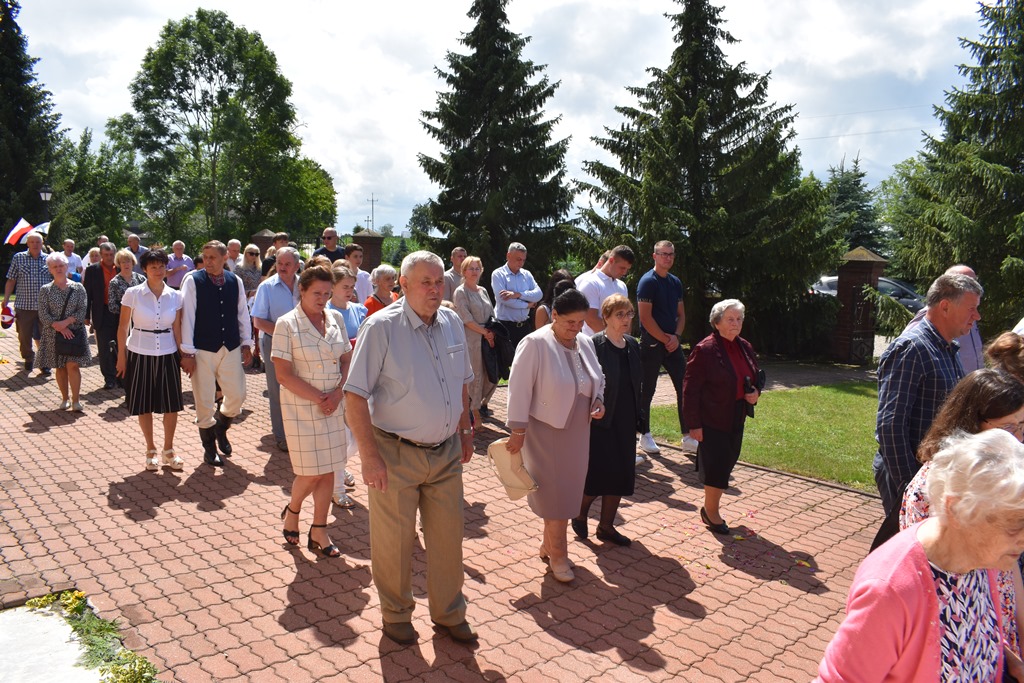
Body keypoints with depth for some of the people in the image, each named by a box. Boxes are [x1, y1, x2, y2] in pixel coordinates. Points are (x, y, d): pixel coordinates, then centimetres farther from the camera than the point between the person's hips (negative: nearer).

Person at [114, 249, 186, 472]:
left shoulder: (175, 296, 1)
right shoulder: (132, 293, -6)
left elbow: (177, 328, 6)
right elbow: (123, 326, 0)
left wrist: (184, 354, 4)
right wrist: (121, 356, 0)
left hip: (167, 355, 2)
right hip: (139, 354, -2)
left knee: (172, 405, 2)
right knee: (144, 406, 7)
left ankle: (168, 450, 19)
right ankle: (151, 451, 23)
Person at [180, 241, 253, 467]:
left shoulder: (235, 281, 4)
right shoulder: (193, 281, -7)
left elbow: (242, 313, 10)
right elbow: (187, 316, -8)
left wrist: (246, 344, 8)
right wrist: (188, 352, -11)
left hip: (231, 349, 3)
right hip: (203, 350, -3)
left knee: (237, 396, 7)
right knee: (204, 402, 4)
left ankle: (220, 428, 37)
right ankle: (209, 448, 23)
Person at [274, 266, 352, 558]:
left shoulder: (336, 319, 6)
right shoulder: (287, 324, -8)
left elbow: (347, 361, 9)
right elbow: (283, 374, -12)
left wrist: (338, 393, -8)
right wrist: (318, 398, -15)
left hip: (333, 408, 4)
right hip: (301, 409, -4)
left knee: (328, 471, 7)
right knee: (311, 473, 0)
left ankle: (319, 532, 20)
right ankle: (292, 511, 31)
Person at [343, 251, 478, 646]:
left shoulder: (452, 324, 3)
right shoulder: (382, 327, -15)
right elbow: (355, 396, -16)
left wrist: (465, 431, 14)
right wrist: (369, 455, -18)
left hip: (446, 453, 5)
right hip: (397, 454, -5)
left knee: (448, 537, 15)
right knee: (394, 542, 11)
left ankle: (449, 613, 36)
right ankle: (396, 614, 35)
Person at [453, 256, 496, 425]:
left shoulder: (483, 291, 15)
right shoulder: (461, 292, -4)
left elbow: (491, 315, 15)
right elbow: (467, 319, -11)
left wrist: (492, 333, -2)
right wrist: (485, 332, -11)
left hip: (487, 339, 6)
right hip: (471, 339, -6)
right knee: (475, 376, -3)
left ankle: (481, 404, 27)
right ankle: (474, 412, 10)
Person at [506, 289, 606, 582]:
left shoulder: (585, 343, 7)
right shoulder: (535, 343, -15)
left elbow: (598, 379, 20)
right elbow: (519, 387, -16)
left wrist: (599, 401, 0)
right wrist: (518, 430, -16)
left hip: (578, 431, 7)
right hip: (547, 430, -7)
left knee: (568, 491, 13)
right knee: (556, 493, 1)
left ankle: (549, 545, 31)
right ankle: (558, 554, 18)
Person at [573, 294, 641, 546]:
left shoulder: (632, 345, 7)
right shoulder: (594, 345, -14)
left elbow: (635, 383, 12)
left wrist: (636, 416, 11)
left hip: (625, 422, 7)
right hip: (601, 422, -7)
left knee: (622, 475, 10)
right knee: (598, 474, -2)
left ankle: (606, 526, 25)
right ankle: (580, 512, 27)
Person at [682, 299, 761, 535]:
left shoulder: (745, 347, 7)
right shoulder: (705, 350, -16)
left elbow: (756, 377, 21)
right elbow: (691, 389, -16)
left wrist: (755, 393, -2)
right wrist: (694, 424, -17)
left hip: (736, 418, 7)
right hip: (712, 420, -7)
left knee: (727, 463, 13)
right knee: (716, 465, -3)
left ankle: (712, 505, 29)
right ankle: (710, 511, 17)